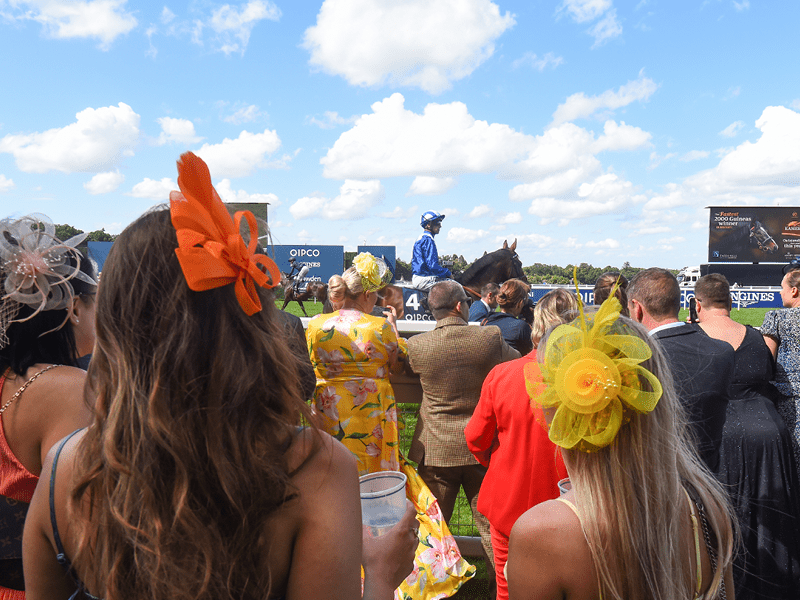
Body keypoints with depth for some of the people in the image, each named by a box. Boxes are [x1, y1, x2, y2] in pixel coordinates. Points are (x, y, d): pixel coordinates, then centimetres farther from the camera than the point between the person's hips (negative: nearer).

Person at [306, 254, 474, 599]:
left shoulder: (316, 326, -3)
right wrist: (393, 326, 13)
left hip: (330, 416, 3)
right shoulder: (380, 327, -12)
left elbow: (311, 367, 10)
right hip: (373, 418, -2)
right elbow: (398, 364, 1)